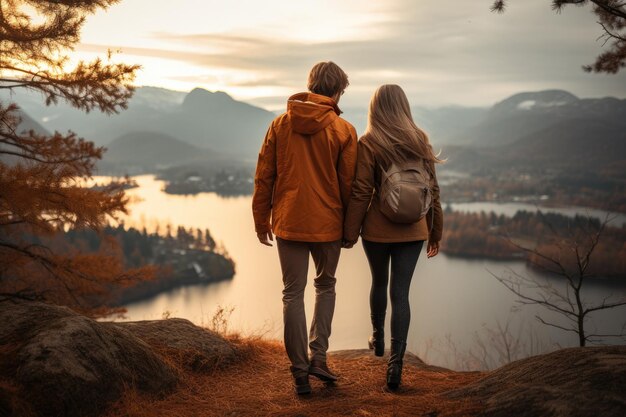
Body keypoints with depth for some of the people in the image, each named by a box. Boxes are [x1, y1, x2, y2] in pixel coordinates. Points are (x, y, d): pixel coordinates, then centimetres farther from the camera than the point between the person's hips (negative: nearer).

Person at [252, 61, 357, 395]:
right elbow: (348, 184, -4)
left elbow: (263, 177, 2)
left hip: (288, 222, 1)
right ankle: (318, 355, 10)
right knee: (325, 286, 20)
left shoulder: (280, 124, 1)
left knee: (293, 294, 9)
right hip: (327, 224, -1)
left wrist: (262, 220, 10)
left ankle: (300, 371, 10)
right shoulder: (343, 130, -6)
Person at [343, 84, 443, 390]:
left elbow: (360, 193, -11)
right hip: (413, 230, 2)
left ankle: (378, 338, 41)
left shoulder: (369, 143, -9)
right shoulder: (420, 140, 1)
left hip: (377, 229, -1)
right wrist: (435, 233, 14)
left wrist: (349, 233, -3)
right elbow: (432, 189, 5)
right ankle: (396, 361, -5)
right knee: (400, 292, 3)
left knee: (379, 283, 21)